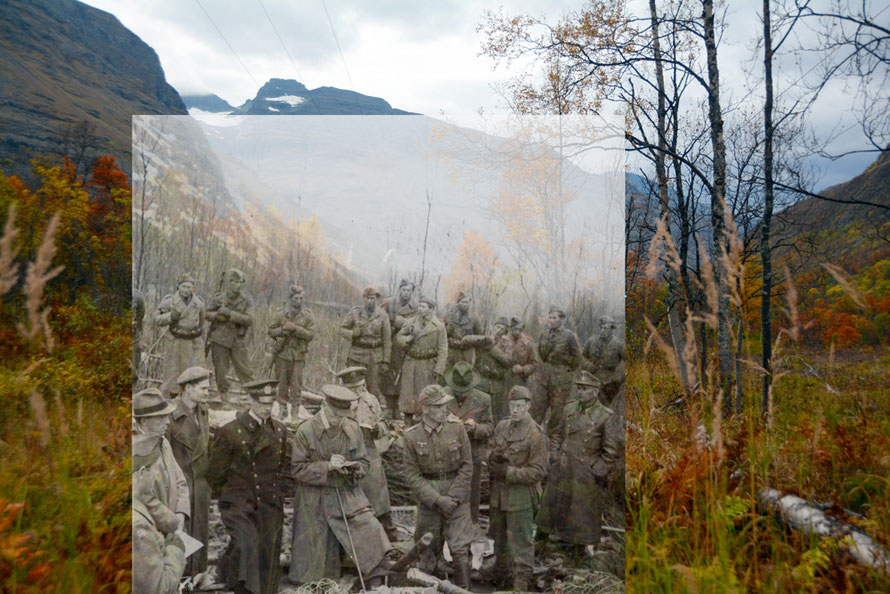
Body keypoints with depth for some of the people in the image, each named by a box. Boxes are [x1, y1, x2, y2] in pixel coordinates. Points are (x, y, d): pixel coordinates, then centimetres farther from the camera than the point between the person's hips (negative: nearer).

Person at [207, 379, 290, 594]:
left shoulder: (280, 429, 6)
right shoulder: (230, 431, -8)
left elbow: (286, 463, 18)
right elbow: (215, 472, 0)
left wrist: (280, 491, 11)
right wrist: (230, 497, 4)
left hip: (270, 505, 4)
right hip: (239, 503, -4)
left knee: (268, 556, 7)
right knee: (247, 545, -23)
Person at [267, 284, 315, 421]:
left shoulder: (307, 317, 0)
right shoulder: (280, 315, 1)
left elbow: (311, 335, -9)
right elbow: (271, 331, 2)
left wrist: (295, 328, -19)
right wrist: (283, 330, -15)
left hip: (298, 357, -1)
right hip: (282, 354, 1)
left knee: (296, 385, 0)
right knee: (282, 383, 10)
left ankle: (294, 413, 9)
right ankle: (283, 409, 24)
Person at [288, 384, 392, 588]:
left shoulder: (353, 428, 0)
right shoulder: (305, 431, -10)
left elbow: (364, 463, 7)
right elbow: (299, 469, -9)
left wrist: (353, 469, -16)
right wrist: (327, 466, -22)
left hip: (348, 493, 2)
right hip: (315, 500, -2)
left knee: (370, 529, -14)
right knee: (314, 553, 5)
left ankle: (376, 583, -2)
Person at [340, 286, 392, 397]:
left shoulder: (383, 315, -4)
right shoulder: (355, 312, -1)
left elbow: (387, 340, -1)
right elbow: (342, 329, 8)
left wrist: (386, 361, -4)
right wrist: (352, 334, -14)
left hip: (375, 357, -1)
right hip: (357, 355, 1)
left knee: (374, 389, 0)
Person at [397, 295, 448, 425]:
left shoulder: (439, 326, -6)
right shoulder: (411, 323, 5)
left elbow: (443, 349, -7)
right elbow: (399, 336, 14)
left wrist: (439, 369, -13)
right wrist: (406, 339, -10)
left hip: (428, 366, -3)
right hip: (410, 364, 4)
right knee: (408, 394, 7)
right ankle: (407, 425, 18)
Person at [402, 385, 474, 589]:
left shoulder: (457, 428, -8)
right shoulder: (412, 436, -8)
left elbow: (467, 466, -5)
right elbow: (412, 474, -7)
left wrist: (453, 497, -12)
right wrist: (437, 500, -15)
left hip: (457, 498, -1)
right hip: (428, 501, 1)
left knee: (460, 550, -2)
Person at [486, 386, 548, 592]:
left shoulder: (536, 435, -16)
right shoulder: (501, 426, 4)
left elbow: (538, 471, -17)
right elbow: (492, 459, 13)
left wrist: (508, 472, -21)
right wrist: (495, 457, -10)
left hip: (521, 496, -6)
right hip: (499, 493, 7)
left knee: (520, 542, 2)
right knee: (499, 537, 21)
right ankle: (498, 576, 40)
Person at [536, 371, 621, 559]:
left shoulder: (605, 416, -15)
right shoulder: (571, 408, 0)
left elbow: (613, 449, -12)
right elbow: (559, 435, 12)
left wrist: (598, 471, -12)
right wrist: (554, 457, 6)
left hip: (585, 472, -5)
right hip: (562, 468, 5)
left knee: (583, 509, 9)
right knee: (557, 501, 18)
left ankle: (580, 546, 27)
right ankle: (563, 535, 39)